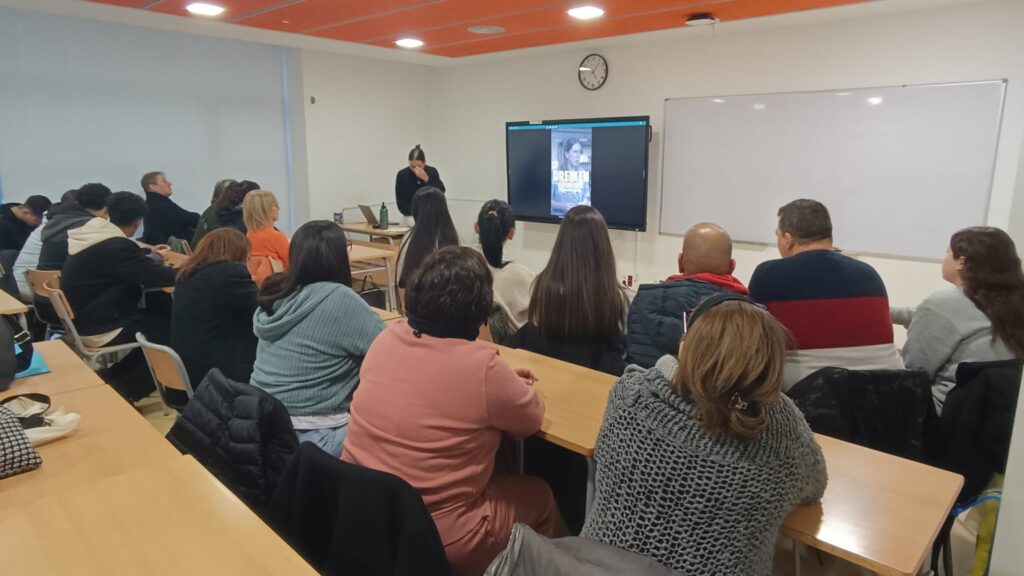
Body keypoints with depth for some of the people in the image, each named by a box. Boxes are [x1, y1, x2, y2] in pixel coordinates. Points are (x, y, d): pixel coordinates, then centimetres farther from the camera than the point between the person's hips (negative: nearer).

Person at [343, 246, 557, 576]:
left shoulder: (386, 339, -6)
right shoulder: (481, 366, -24)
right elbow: (531, 418, -5)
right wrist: (508, 384, 14)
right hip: (435, 536, -6)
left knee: (497, 477, 29)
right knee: (539, 499, 18)